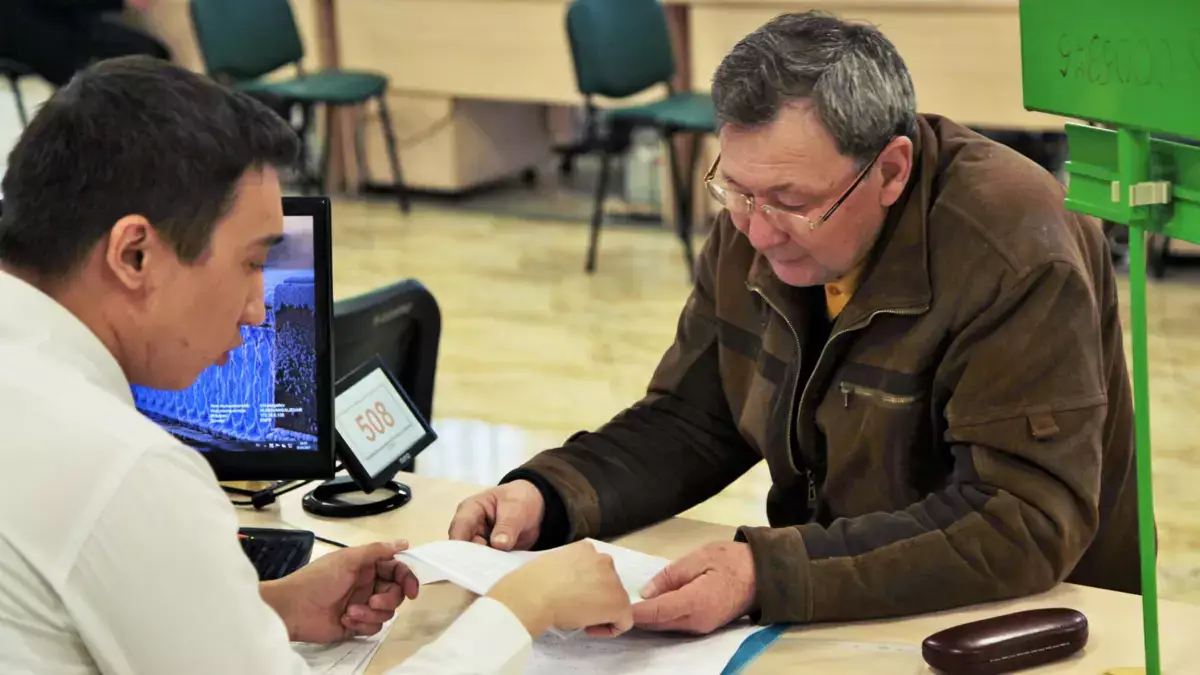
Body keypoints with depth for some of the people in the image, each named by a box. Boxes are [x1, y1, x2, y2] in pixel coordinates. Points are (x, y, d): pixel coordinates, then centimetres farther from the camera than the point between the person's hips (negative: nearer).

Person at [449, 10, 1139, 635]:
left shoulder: (1016, 256, -24)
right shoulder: (755, 228, -3)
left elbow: (1025, 523, -28)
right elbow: (688, 421, 8)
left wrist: (769, 574, -35)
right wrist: (547, 493, -11)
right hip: (837, 614, 6)